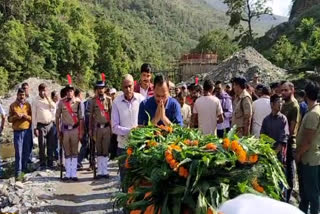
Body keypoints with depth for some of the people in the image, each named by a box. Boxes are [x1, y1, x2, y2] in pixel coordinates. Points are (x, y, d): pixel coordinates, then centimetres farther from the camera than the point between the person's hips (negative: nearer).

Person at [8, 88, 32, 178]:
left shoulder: (28, 105, 7)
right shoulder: (13, 106, 4)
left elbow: (32, 117, 7)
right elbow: (9, 119, 5)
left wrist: (26, 116, -13)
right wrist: (16, 117, -14)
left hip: (27, 131, 2)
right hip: (17, 131, -2)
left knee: (27, 151, 7)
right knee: (18, 152, -5)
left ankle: (24, 167, 22)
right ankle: (18, 170, 1)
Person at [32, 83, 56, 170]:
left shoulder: (49, 100, 9)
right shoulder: (35, 101, -2)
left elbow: (54, 107, -9)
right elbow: (34, 115, -4)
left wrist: (48, 98, -13)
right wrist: (35, 128, -8)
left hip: (50, 124, 3)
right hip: (41, 125, -3)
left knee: (51, 145, 8)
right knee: (42, 146, 1)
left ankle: (50, 163, 17)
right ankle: (42, 164, 9)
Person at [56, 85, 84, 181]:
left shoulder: (78, 103, -2)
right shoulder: (61, 103, 1)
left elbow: (81, 118, 0)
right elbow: (57, 117, 8)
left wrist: (81, 132, -3)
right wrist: (58, 130, 5)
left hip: (75, 129, -1)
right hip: (65, 129, 1)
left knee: (74, 152, 3)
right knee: (67, 152, 8)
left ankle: (74, 174, 8)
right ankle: (68, 174, 15)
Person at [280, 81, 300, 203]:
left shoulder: (294, 106, -15)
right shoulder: (285, 104, 11)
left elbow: (292, 128, -18)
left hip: (289, 142, -8)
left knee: (288, 168, 2)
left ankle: (286, 198, 13)